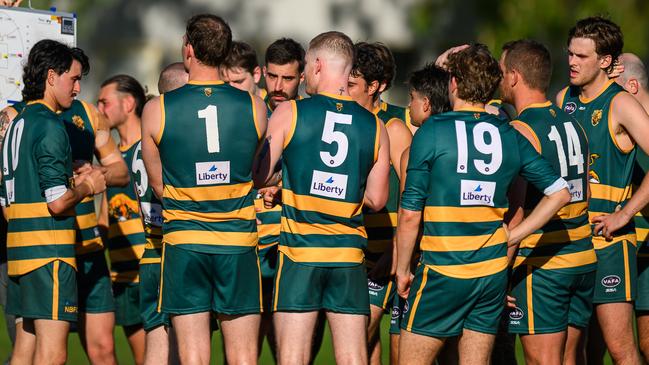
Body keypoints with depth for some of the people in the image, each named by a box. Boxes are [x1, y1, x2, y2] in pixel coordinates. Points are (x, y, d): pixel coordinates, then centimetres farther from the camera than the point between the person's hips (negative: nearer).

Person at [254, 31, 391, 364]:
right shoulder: (374, 126, 4)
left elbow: (258, 176, -4)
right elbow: (376, 199, 7)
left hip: (299, 251, -3)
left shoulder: (289, 113, -5)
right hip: (350, 255, 3)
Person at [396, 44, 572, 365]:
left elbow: (410, 215, -8)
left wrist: (402, 270, 3)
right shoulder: (509, 136, 6)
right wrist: (511, 238, 7)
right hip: (493, 273, 5)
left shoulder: (431, 132, -8)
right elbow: (559, 193, 7)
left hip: (443, 271, -5)